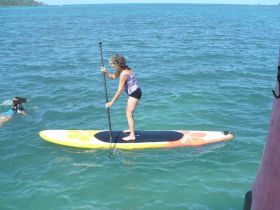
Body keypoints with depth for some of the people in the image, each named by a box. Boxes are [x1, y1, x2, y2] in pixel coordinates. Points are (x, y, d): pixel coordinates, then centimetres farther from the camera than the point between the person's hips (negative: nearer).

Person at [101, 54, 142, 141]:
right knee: (129, 112, 23)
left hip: (134, 93, -10)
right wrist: (106, 72, -5)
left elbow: (119, 91, -23)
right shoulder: (123, 69, 4)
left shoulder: (124, 74, -24)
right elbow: (113, 76, 15)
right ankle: (131, 129, 39)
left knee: (129, 114, -7)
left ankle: (132, 136, -5)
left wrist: (111, 102, -18)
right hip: (134, 92, 10)